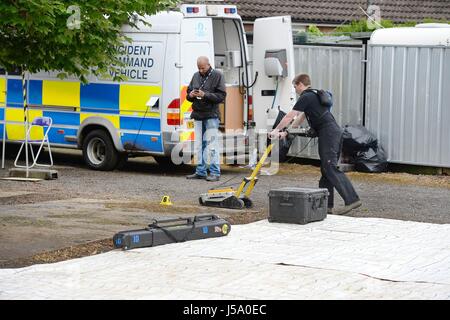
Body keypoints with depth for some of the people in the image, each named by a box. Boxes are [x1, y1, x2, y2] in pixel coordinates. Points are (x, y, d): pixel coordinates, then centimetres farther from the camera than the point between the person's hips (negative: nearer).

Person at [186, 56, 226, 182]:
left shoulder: (217, 76, -3)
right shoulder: (196, 76, 14)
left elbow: (221, 96, -9)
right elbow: (188, 94, 20)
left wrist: (205, 95, -19)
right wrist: (191, 95, -4)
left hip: (211, 116, -6)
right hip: (198, 115, 6)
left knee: (212, 144, -8)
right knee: (199, 145, 8)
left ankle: (215, 172, -6)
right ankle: (200, 172, 14)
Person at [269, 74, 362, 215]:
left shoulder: (306, 97, -4)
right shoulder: (314, 96, 27)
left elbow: (289, 117, -4)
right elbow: (301, 118, 35)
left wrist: (276, 131, 7)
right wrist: (287, 132, 38)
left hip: (328, 133, -10)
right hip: (335, 131, 10)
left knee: (330, 168, -14)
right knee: (326, 169, 11)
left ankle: (352, 199, -23)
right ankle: (326, 204, 11)